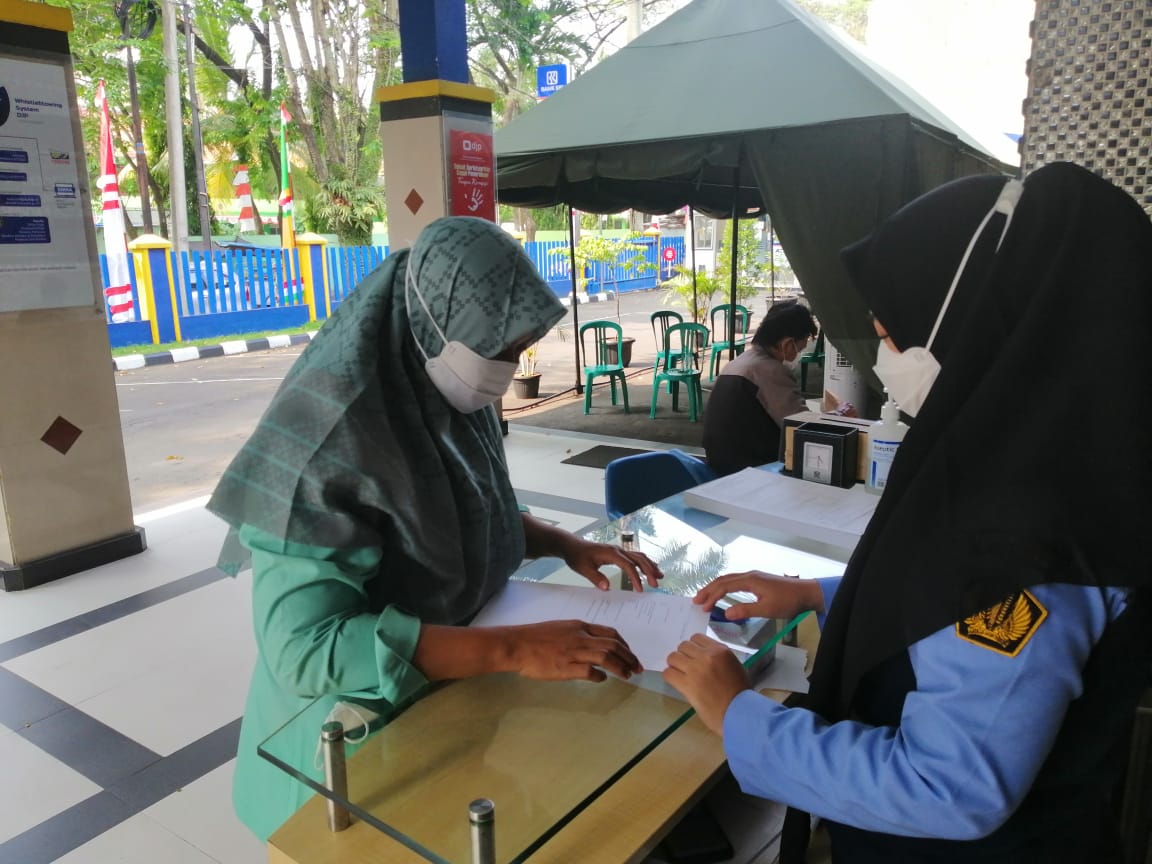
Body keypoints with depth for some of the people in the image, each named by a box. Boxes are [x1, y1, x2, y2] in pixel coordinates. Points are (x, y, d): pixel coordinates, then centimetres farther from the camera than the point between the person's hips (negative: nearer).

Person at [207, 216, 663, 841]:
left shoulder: (453, 399, -7)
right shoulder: (328, 436, -29)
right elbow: (306, 645, -34)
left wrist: (567, 545, -5)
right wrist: (512, 649, -39)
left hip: (452, 691, 7)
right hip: (360, 730, -6)